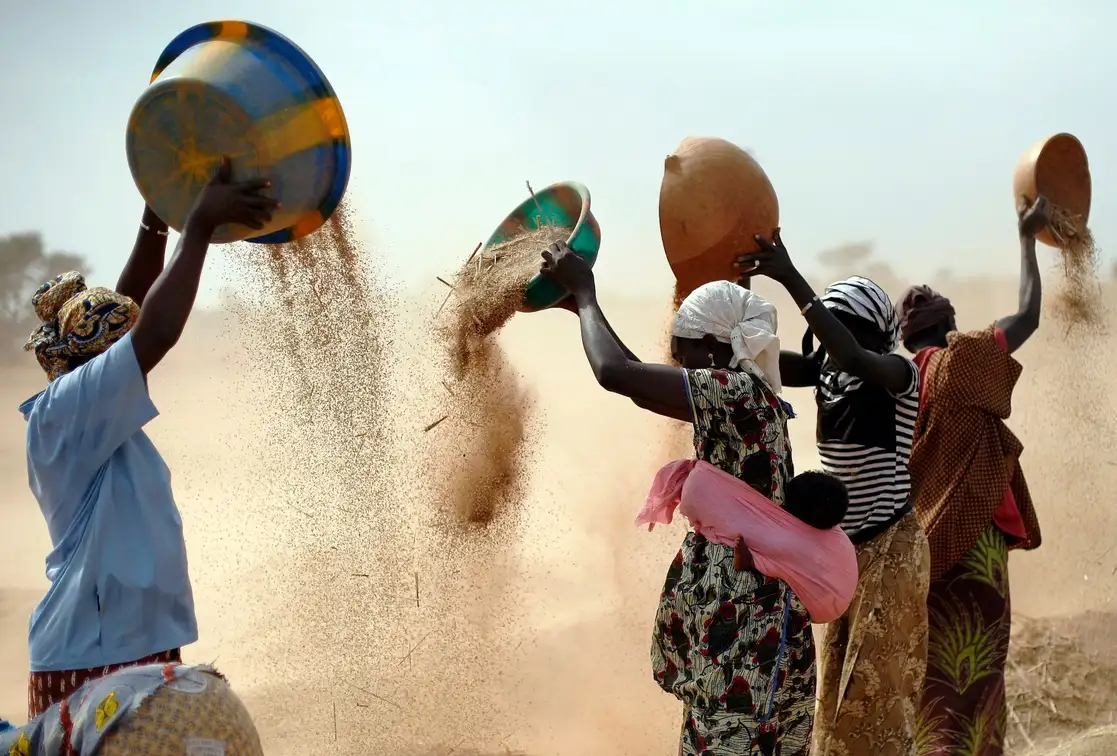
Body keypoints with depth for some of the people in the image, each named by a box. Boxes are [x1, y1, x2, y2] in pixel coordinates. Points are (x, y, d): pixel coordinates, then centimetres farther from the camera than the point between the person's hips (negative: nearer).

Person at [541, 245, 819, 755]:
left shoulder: (738, 390, -16)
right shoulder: (740, 399, 12)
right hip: (736, 610, 10)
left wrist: (585, 293, -4)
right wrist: (582, 306, 22)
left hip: (748, 621, -10)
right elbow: (644, 384, 24)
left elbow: (615, 372, -20)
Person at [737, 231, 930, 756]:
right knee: (837, 688, 13)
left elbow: (856, 358, -36)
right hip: (838, 549, 6)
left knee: (877, 687, 0)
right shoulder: (823, 370, 2)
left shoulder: (899, 373, -16)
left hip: (889, 550, -6)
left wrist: (791, 279, -40)